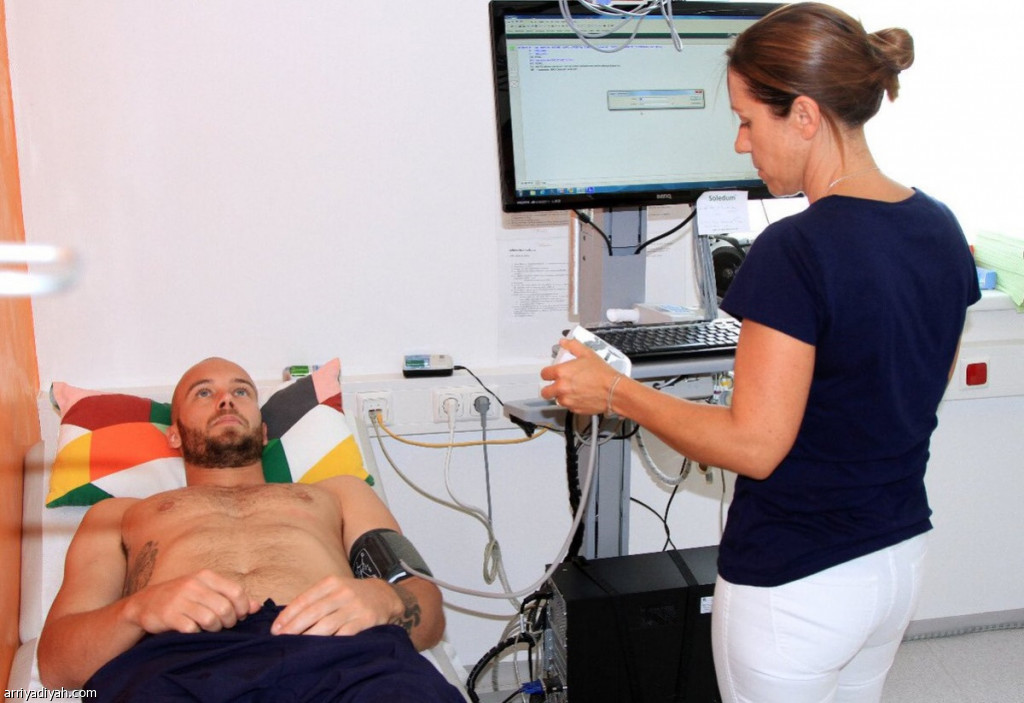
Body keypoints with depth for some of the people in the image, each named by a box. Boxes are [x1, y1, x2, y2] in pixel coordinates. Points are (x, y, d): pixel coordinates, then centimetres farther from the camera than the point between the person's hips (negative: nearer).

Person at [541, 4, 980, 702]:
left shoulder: (797, 250, -26)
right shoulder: (941, 228, 0)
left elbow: (753, 445, -23)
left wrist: (613, 392, -13)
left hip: (797, 585, -8)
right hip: (901, 559, 8)